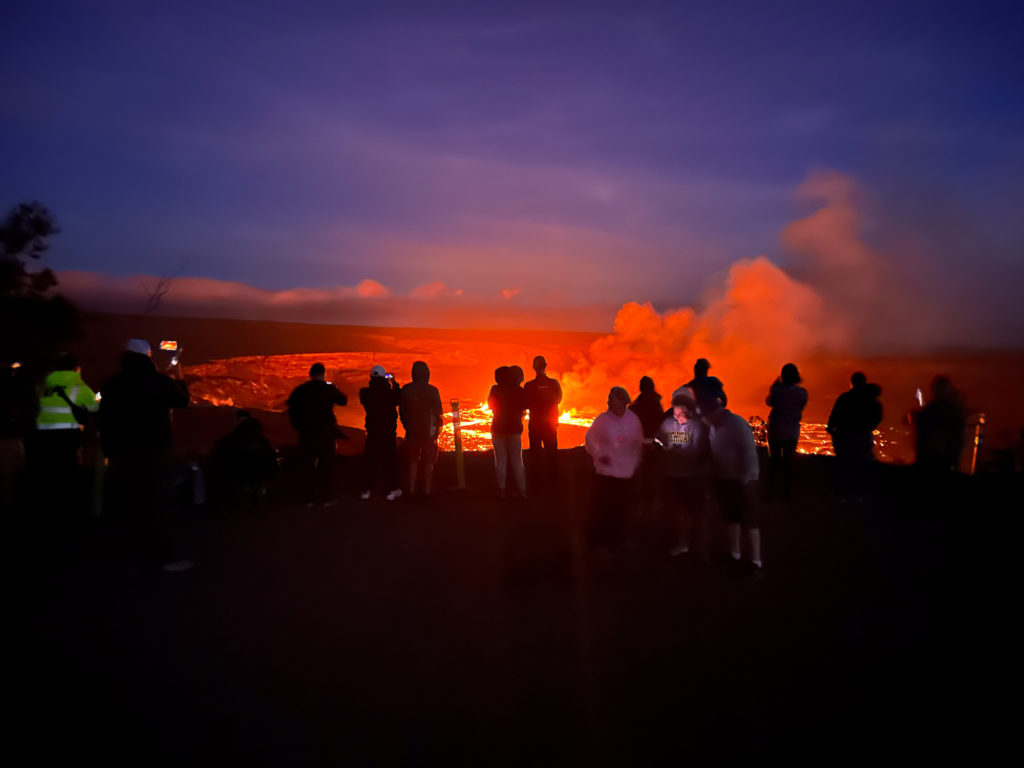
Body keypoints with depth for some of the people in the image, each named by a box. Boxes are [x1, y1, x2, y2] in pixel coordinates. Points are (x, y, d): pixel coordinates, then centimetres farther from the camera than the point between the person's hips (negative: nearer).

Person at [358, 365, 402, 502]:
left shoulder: (366, 393, -10)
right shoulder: (389, 393, -16)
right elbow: (399, 398, 3)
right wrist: (395, 383, 8)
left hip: (372, 430, 2)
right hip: (388, 431, -2)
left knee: (370, 460, 12)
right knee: (389, 460, 8)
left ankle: (367, 490, 16)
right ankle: (392, 490, 10)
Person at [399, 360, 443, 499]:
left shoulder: (405, 390, -2)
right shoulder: (432, 390, -11)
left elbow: (401, 411, 6)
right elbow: (439, 412, -7)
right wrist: (438, 428, 6)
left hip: (412, 431, 3)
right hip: (428, 431, -3)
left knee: (413, 461, 13)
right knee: (428, 462, 7)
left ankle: (412, 489, 12)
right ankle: (427, 490, 9)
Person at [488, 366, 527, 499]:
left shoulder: (495, 390, -8)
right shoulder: (519, 390, -7)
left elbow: (490, 405, 6)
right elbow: (524, 406, 4)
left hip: (498, 428, 0)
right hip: (514, 428, 0)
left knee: (500, 460, 8)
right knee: (517, 460, 6)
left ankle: (502, 489, 8)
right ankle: (522, 491, 5)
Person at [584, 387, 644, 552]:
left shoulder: (633, 419, 0)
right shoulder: (602, 419, -6)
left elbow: (639, 442, 11)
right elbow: (589, 439, 4)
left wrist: (636, 461, 9)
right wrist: (598, 455, -5)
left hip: (627, 472, 2)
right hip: (607, 471, -2)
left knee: (621, 508, 8)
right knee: (602, 507, 1)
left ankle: (614, 540, 24)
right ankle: (595, 540, 18)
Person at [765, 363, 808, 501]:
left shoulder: (777, 389, -13)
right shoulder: (802, 392, -8)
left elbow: (768, 402, 5)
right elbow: (801, 408, 7)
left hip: (775, 429, -1)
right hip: (792, 431, 1)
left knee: (773, 460, 10)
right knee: (789, 461, 12)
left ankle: (772, 491, 13)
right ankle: (787, 493, 17)